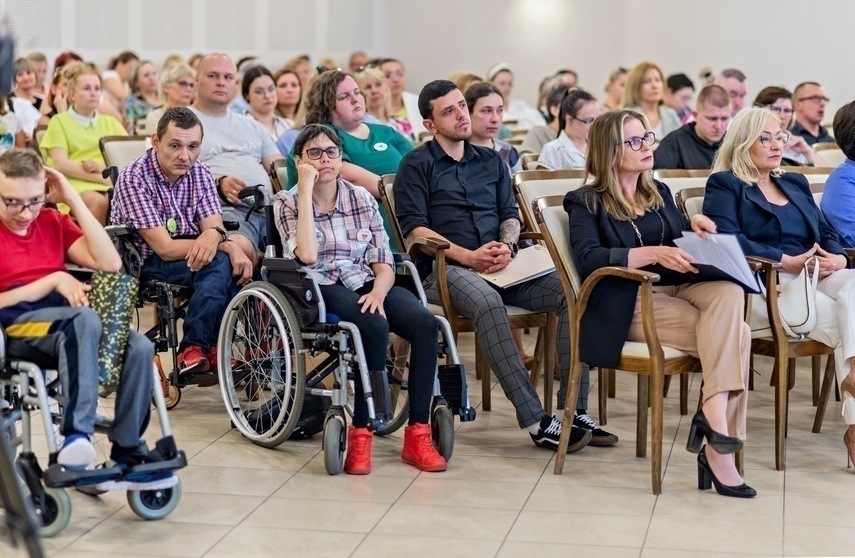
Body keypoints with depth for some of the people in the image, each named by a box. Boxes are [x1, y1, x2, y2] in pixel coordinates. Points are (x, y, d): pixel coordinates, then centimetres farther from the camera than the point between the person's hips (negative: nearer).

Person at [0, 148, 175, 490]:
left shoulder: (53, 222, 16)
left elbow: (110, 263, 5)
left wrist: (73, 200, 4)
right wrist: (53, 280, -11)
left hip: (67, 320, 5)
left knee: (139, 347, -22)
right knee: (82, 320, -37)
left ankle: (127, 453, -14)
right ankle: (77, 433, -42)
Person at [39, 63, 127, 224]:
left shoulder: (111, 122, 24)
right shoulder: (59, 122, 12)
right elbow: (61, 165, -2)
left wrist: (103, 167, -10)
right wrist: (104, 178, -11)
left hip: (110, 185, 3)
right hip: (75, 184, -3)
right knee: (99, 201, -37)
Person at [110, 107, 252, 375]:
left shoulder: (200, 173, 3)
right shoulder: (134, 179, -16)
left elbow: (215, 228, -7)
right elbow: (165, 248, -21)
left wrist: (215, 235, -34)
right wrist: (230, 246, -29)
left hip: (190, 259, 6)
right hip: (143, 267, -6)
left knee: (231, 263, -26)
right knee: (220, 262, -30)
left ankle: (196, 349, -19)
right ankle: (195, 346, -22)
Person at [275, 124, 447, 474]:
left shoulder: (362, 199, 12)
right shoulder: (288, 203, 4)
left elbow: (384, 265, 6)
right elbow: (307, 255, -16)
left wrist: (378, 293, -17)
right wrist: (306, 190, -11)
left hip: (366, 284, 4)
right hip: (322, 289, -4)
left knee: (425, 323, -26)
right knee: (375, 326, -35)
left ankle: (418, 434, -22)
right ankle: (360, 433, -25)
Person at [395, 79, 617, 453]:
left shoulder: (490, 161, 24)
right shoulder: (417, 165, 7)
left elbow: (510, 215, 21)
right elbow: (413, 229, -4)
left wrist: (507, 246, -4)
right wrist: (469, 256, -14)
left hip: (500, 267, 5)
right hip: (445, 269, -5)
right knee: (487, 302, -39)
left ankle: (575, 411, -20)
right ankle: (535, 421, -39)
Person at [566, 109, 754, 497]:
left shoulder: (659, 194, 24)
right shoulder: (586, 202, 5)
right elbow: (587, 258, -12)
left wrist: (695, 224, 4)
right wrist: (653, 253, -23)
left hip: (680, 287, 5)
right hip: (630, 303, -5)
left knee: (728, 291, -31)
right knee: (733, 335, -27)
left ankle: (713, 412, -36)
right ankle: (717, 448, -28)